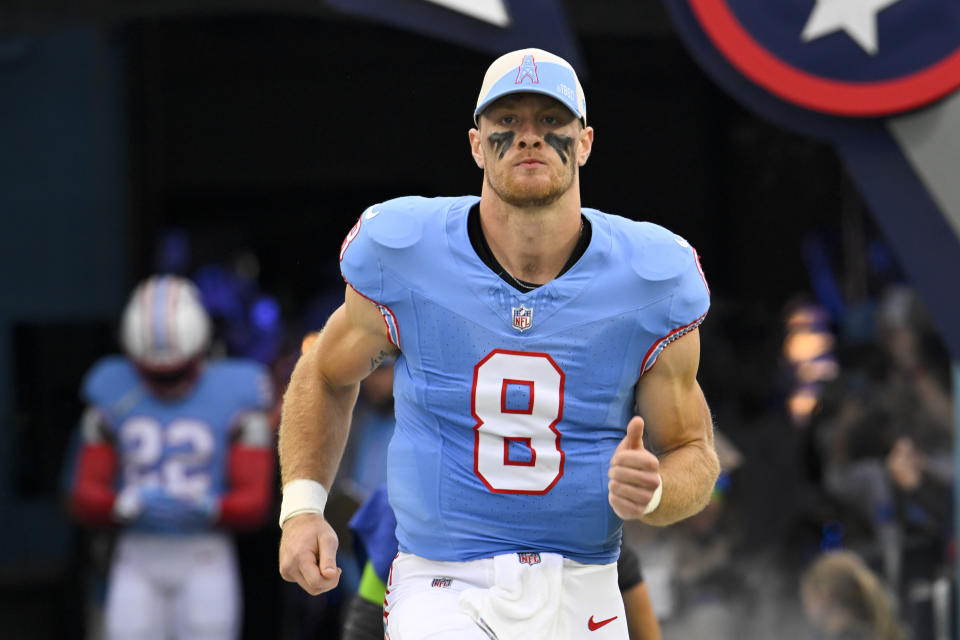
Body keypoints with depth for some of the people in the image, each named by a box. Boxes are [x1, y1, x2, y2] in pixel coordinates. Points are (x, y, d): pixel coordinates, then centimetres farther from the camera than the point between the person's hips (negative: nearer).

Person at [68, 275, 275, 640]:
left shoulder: (233, 396, -2)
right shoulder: (114, 395, 4)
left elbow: (254, 503, -4)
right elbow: (85, 499, 3)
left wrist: (207, 510, -24)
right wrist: (128, 506, -19)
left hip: (205, 562, -2)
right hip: (137, 562, 2)